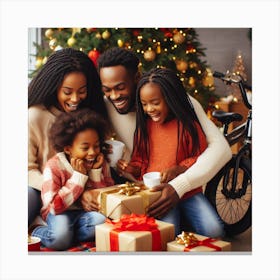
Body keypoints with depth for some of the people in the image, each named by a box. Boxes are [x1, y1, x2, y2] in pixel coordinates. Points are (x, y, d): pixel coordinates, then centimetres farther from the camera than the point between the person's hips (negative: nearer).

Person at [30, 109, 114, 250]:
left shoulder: (101, 164, -3)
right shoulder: (54, 166, -14)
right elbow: (54, 207, -23)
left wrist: (96, 172, -16)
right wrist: (79, 176, -24)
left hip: (87, 212, 3)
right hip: (61, 213, -3)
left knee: (103, 221, -29)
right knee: (60, 239, -33)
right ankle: (38, 233, -1)